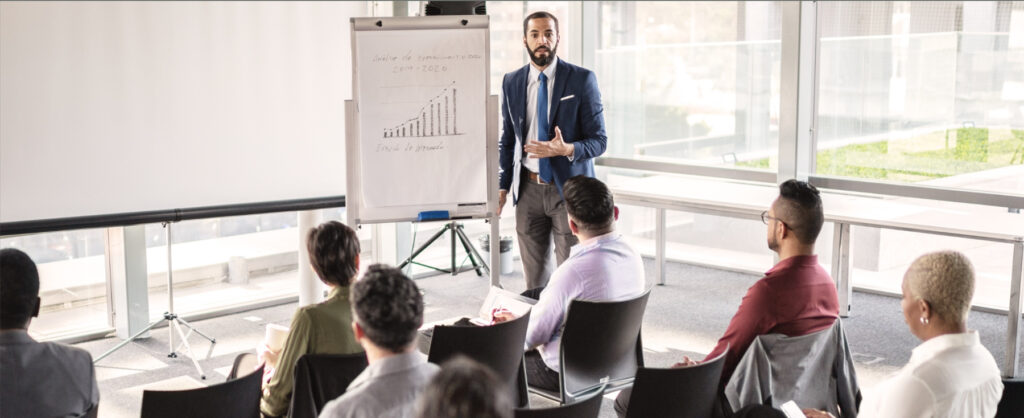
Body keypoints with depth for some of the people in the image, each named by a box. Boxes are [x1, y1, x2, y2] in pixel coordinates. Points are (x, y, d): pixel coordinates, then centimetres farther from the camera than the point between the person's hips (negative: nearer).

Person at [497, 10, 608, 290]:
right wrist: (502, 186, 6)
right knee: (534, 277, 8)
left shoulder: (582, 80, -5)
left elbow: (599, 141, -6)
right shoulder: (511, 82, 6)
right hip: (528, 190, 3)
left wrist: (567, 149, -25)